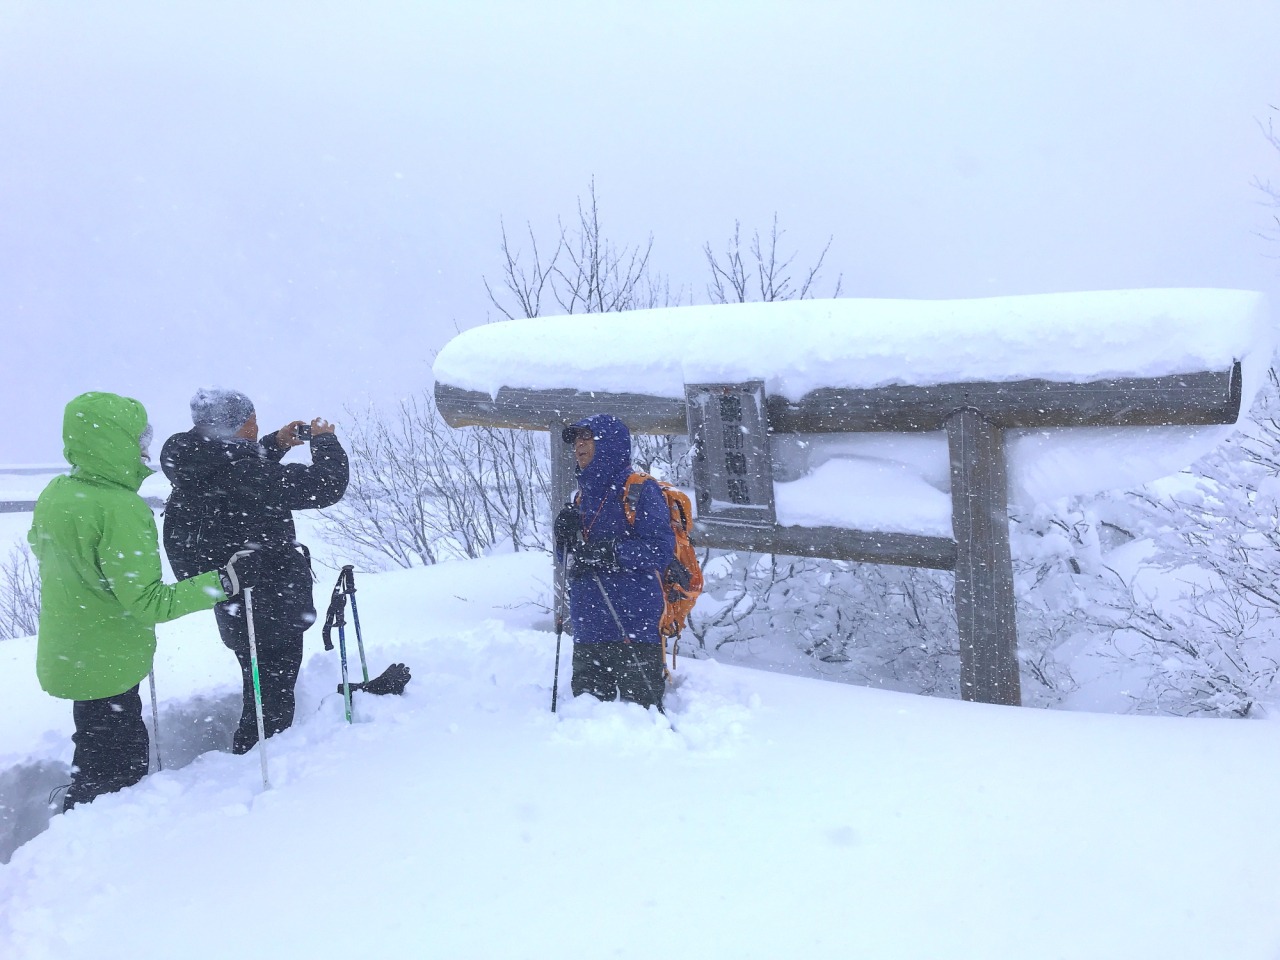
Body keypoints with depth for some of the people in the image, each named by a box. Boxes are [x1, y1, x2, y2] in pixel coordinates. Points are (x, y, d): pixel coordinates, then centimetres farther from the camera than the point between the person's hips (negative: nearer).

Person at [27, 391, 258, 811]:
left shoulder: (55, 492, -1)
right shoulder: (121, 509, -28)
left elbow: (40, 547, 17)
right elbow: (149, 601, -29)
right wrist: (221, 583, -26)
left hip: (68, 657, 9)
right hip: (108, 665, -9)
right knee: (114, 774, 7)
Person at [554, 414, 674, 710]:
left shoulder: (641, 491, -4)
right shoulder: (583, 497, 19)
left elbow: (661, 549, -14)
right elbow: (570, 559, 20)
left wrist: (608, 552, -21)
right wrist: (565, 537, -1)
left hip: (634, 628, -7)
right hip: (588, 628, 7)